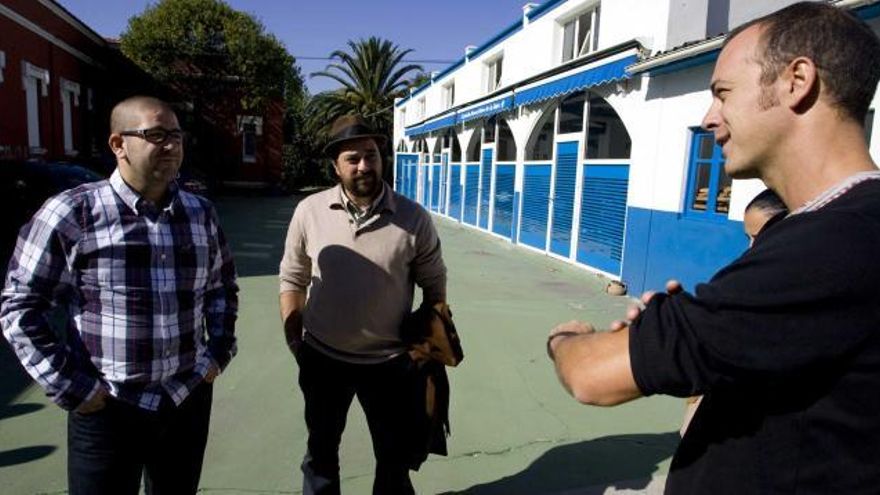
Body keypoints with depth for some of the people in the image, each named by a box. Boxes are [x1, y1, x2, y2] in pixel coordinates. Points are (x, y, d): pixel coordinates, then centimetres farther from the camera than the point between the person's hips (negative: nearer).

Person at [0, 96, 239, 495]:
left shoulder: (201, 213, 3)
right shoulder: (70, 213, -10)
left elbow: (223, 287, 14)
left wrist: (219, 351, 5)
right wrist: (70, 386, -10)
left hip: (189, 401, 4)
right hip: (107, 410, -4)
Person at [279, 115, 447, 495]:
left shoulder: (413, 218, -10)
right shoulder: (309, 211, -8)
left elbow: (434, 285, 0)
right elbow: (292, 280, 2)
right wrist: (294, 342, 1)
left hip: (391, 362, 0)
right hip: (323, 359, 1)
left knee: (395, 459, 18)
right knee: (321, 453, 23)